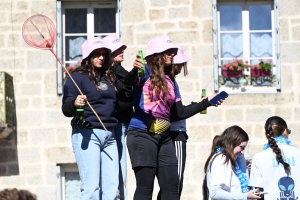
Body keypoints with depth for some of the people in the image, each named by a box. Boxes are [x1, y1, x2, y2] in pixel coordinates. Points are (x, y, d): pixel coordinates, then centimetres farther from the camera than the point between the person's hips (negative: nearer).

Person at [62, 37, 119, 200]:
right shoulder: (78, 77, -3)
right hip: (87, 134, -6)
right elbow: (66, 110, -8)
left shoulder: (109, 77, 15)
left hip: (109, 135, 6)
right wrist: (74, 104, -32)